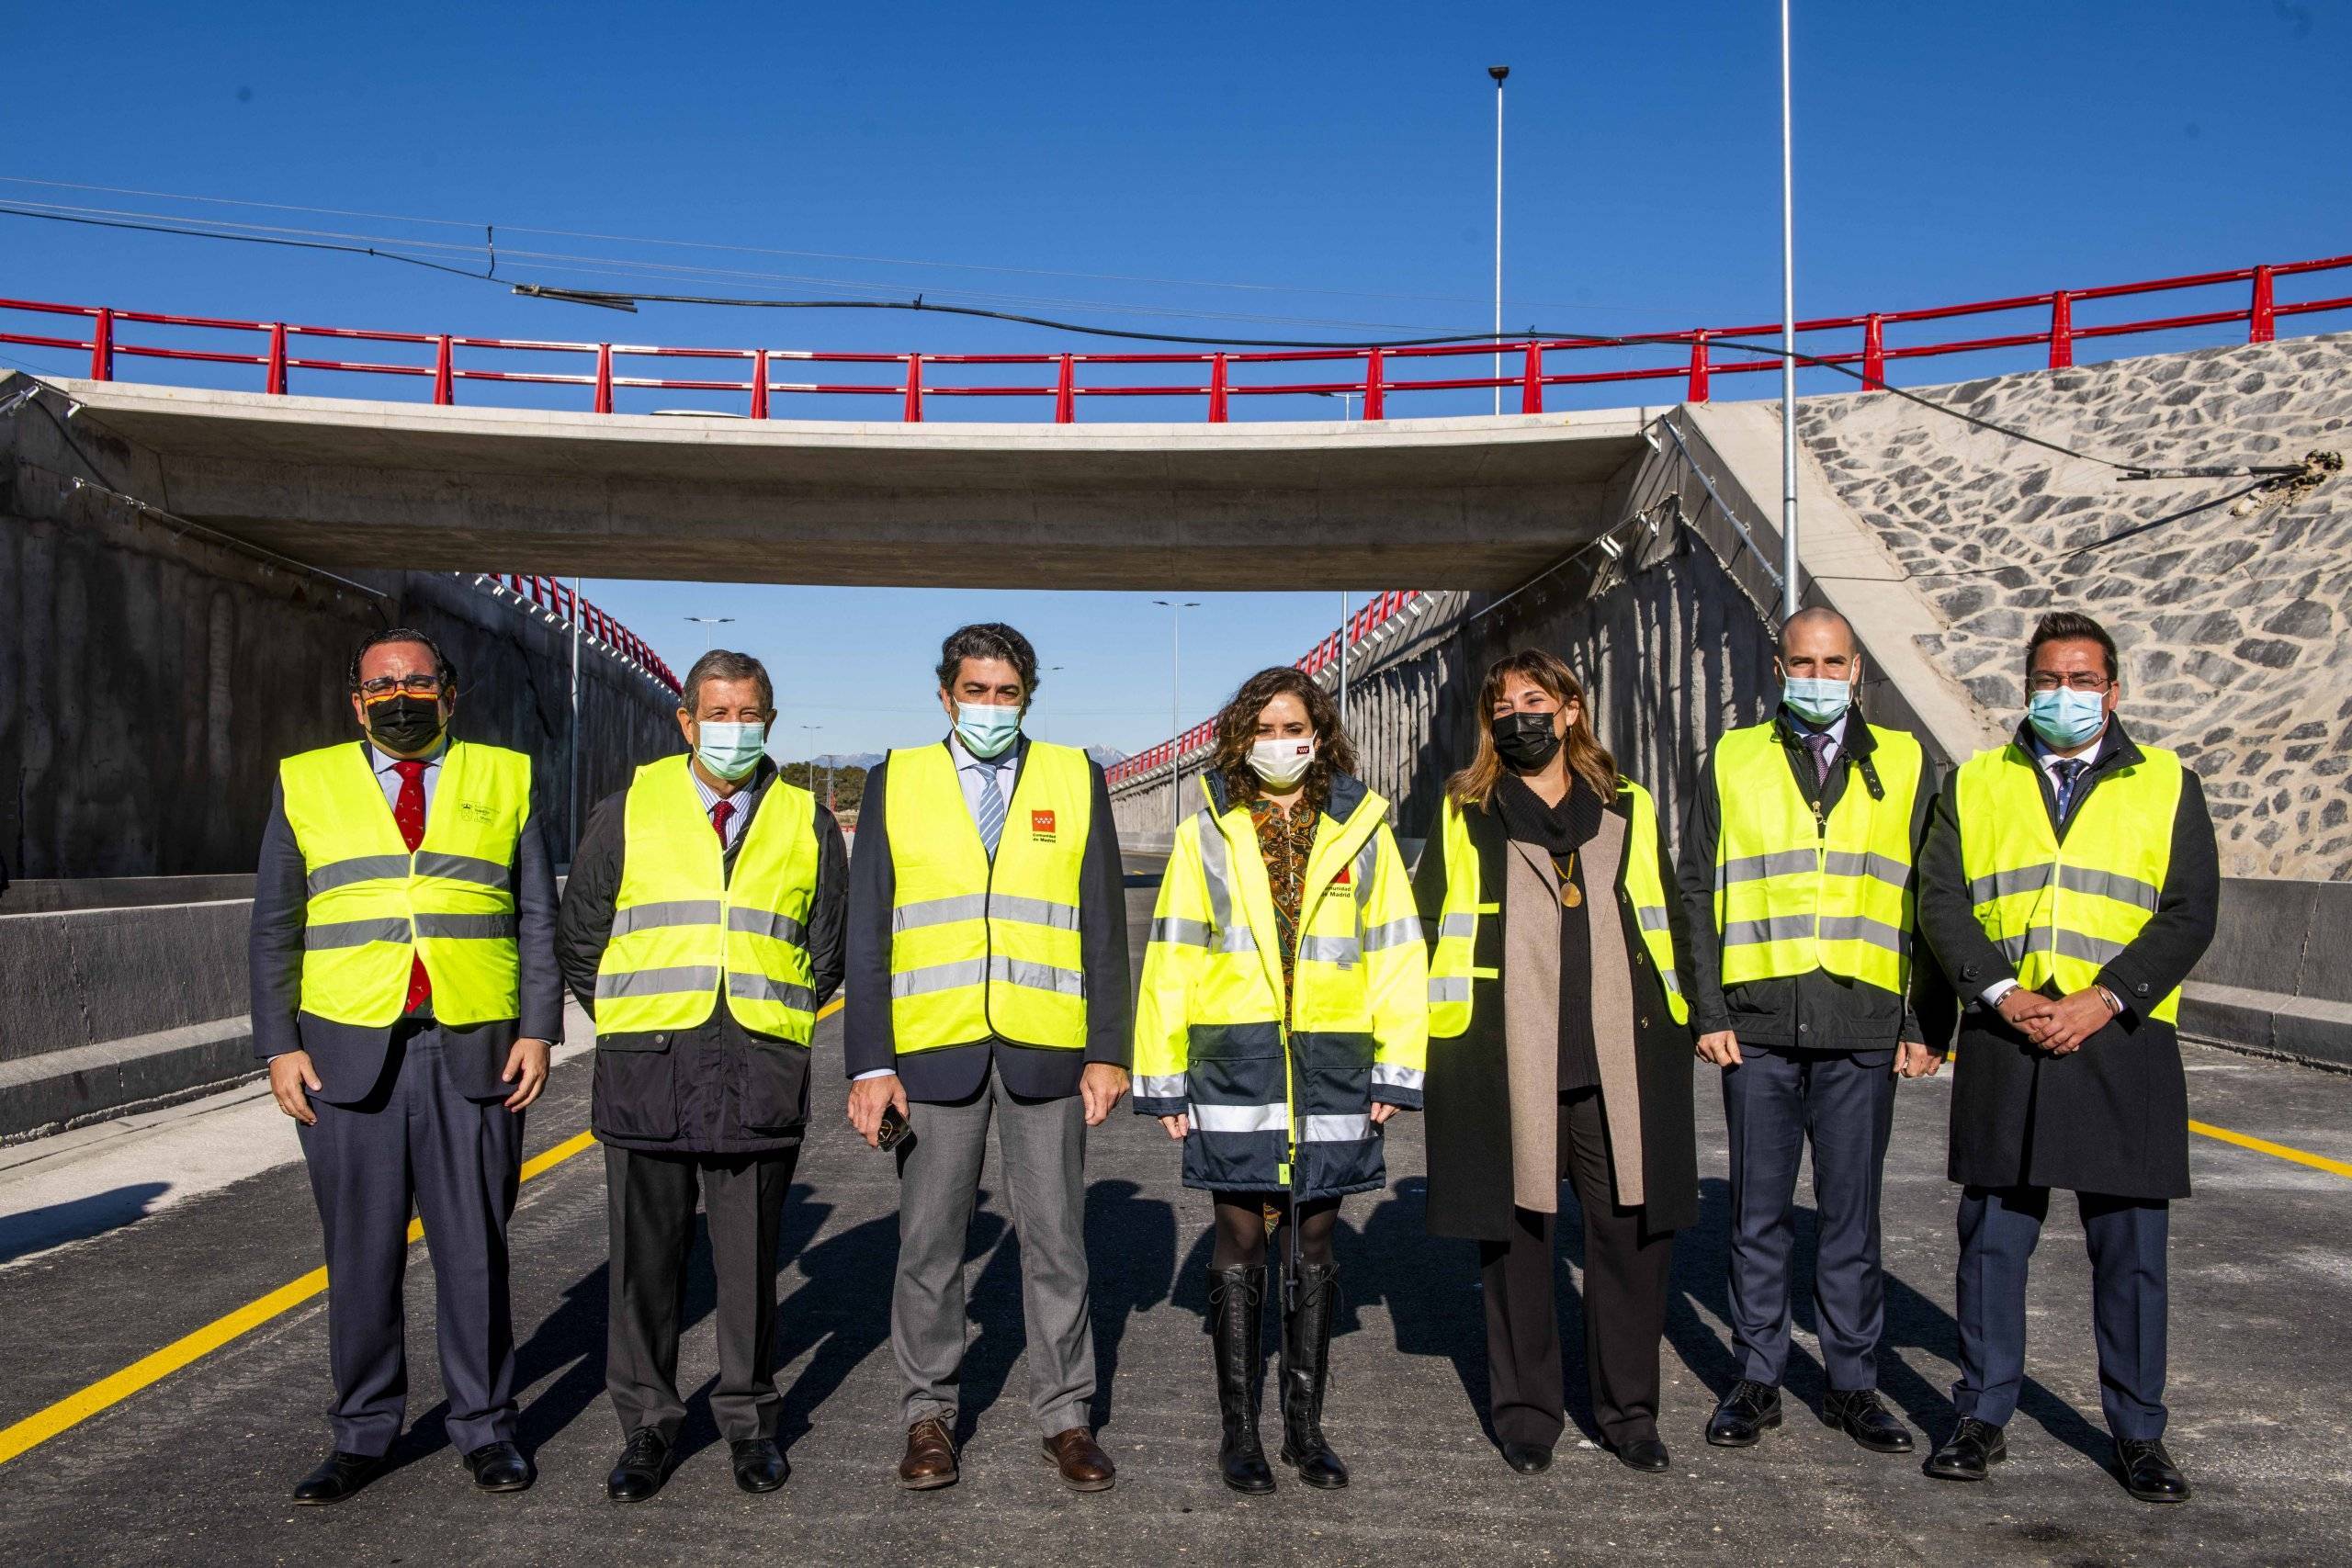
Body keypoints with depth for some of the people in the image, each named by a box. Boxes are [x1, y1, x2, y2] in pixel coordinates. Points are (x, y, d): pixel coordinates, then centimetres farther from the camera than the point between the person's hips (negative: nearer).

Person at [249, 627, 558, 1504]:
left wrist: (538, 1030, -2)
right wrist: (278, 1044, 0)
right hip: (348, 1052, 1)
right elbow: (274, 929, 9)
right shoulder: (306, 783, 10)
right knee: (360, 1252, 6)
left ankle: (484, 1428, 18)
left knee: (475, 1249, 6)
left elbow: (537, 919, 7)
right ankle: (362, 1434, 20)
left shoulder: (503, 779, 10)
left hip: (473, 1053, 0)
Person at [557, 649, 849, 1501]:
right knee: (644, 1252, 6)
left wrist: (778, 1020, 10)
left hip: (763, 1070, 0)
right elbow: (579, 936, 11)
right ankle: (647, 1425, 20)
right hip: (646, 1066, 0)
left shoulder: (807, 822, 9)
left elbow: (828, 948, 15)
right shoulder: (629, 810, 7)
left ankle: (749, 1420, 22)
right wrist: (630, 1028, 9)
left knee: (750, 1257, 8)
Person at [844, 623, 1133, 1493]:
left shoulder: (1075, 779, 6)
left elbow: (1104, 927, 5)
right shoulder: (895, 782, 6)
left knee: (1056, 1241, 7)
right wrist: (869, 1064, -4)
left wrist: (1108, 1052, -1)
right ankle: (929, 1413, 23)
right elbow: (867, 936, 3)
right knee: (928, 1243, 8)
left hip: (1047, 1050, 0)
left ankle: (1065, 1415, 20)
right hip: (933, 1047, 0)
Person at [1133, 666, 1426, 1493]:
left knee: (1314, 1248, 10)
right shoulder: (1206, 834, 5)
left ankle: (1305, 1425, 22)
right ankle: (1238, 1430, 16)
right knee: (1240, 1248, 5)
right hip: (1234, 1064, -1)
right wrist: (1162, 1077, -1)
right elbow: (1171, 960, 3)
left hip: (1331, 1069, 1)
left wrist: (1396, 1070, -1)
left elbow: (1396, 955, 5)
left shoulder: (1361, 831, 6)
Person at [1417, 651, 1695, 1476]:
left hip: (1620, 1067, 2)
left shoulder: (1629, 810, 14)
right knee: (1515, 1235, 6)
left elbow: (1669, 924, 17)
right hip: (1505, 1068, -1)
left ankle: (1628, 1407, 22)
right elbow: (1425, 926, 8)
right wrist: (1429, 1034, 1)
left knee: (1633, 1232, 5)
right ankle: (1526, 1411, 20)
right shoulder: (1465, 816, 8)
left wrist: (1679, 1024, 11)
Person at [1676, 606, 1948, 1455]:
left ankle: (1852, 1382, 19)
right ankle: (1757, 1379, 18)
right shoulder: (1732, 763, 8)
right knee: (1760, 1213, 7)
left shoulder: (1903, 765, 9)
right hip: (1758, 1026, 0)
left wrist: (1927, 1024, 2)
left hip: (1862, 1030, 0)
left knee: (1852, 1213, 7)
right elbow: (1697, 893, 6)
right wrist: (1707, 1012, -2)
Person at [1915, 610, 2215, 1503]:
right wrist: (2004, 994, -12)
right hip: (2002, 1041, 1)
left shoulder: (2167, 786, 8)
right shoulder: (1974, 785, 11)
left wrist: (2101, 1000, -13)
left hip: (2121, 1044, -1)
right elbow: (1941, 901, 3)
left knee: (2130, 1246, 5)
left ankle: (2138, 1432, 18)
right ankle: (1983, 1417, 17)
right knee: (1993, 1237, 6)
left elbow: (2189, 913, 0)